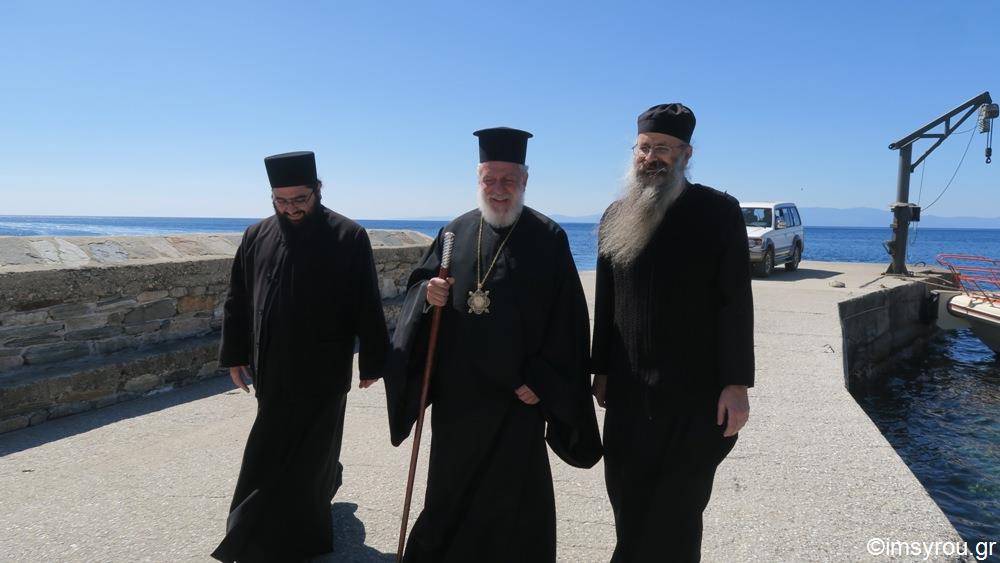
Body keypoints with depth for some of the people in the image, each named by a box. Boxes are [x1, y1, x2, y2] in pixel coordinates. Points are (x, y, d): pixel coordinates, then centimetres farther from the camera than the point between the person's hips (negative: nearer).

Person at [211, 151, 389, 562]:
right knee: (310, 447, 19)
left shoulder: (349, 237, -10)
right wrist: (235, 354, 10)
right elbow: (238, 301, 10)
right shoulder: (256, 237, 2)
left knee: (294, 455, 3)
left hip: (323, 371, -4)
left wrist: (372, 360, -5)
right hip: (273, 371, 4)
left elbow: (367, 306, -7)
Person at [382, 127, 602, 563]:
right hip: (456, 388, 4)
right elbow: (419, 283, 11)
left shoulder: (548, 238, -6)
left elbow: (565, 318, -9)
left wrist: (540, 380, -13)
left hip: (516, 392, -4)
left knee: (513, 491, 8)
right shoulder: (456, 231, 6)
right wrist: (428, 294, -13)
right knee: (452, 484, 17)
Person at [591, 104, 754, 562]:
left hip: (696, 390, -3)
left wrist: (736, 384, -12)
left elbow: (735, 303, -9)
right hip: (629, 389, 4)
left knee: (675, 511, 8)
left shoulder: (719, 211, -6)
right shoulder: (616, 217, 6)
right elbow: (605, 302, 10)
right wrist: (601, 370, 10)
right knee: (630, 506, 11)